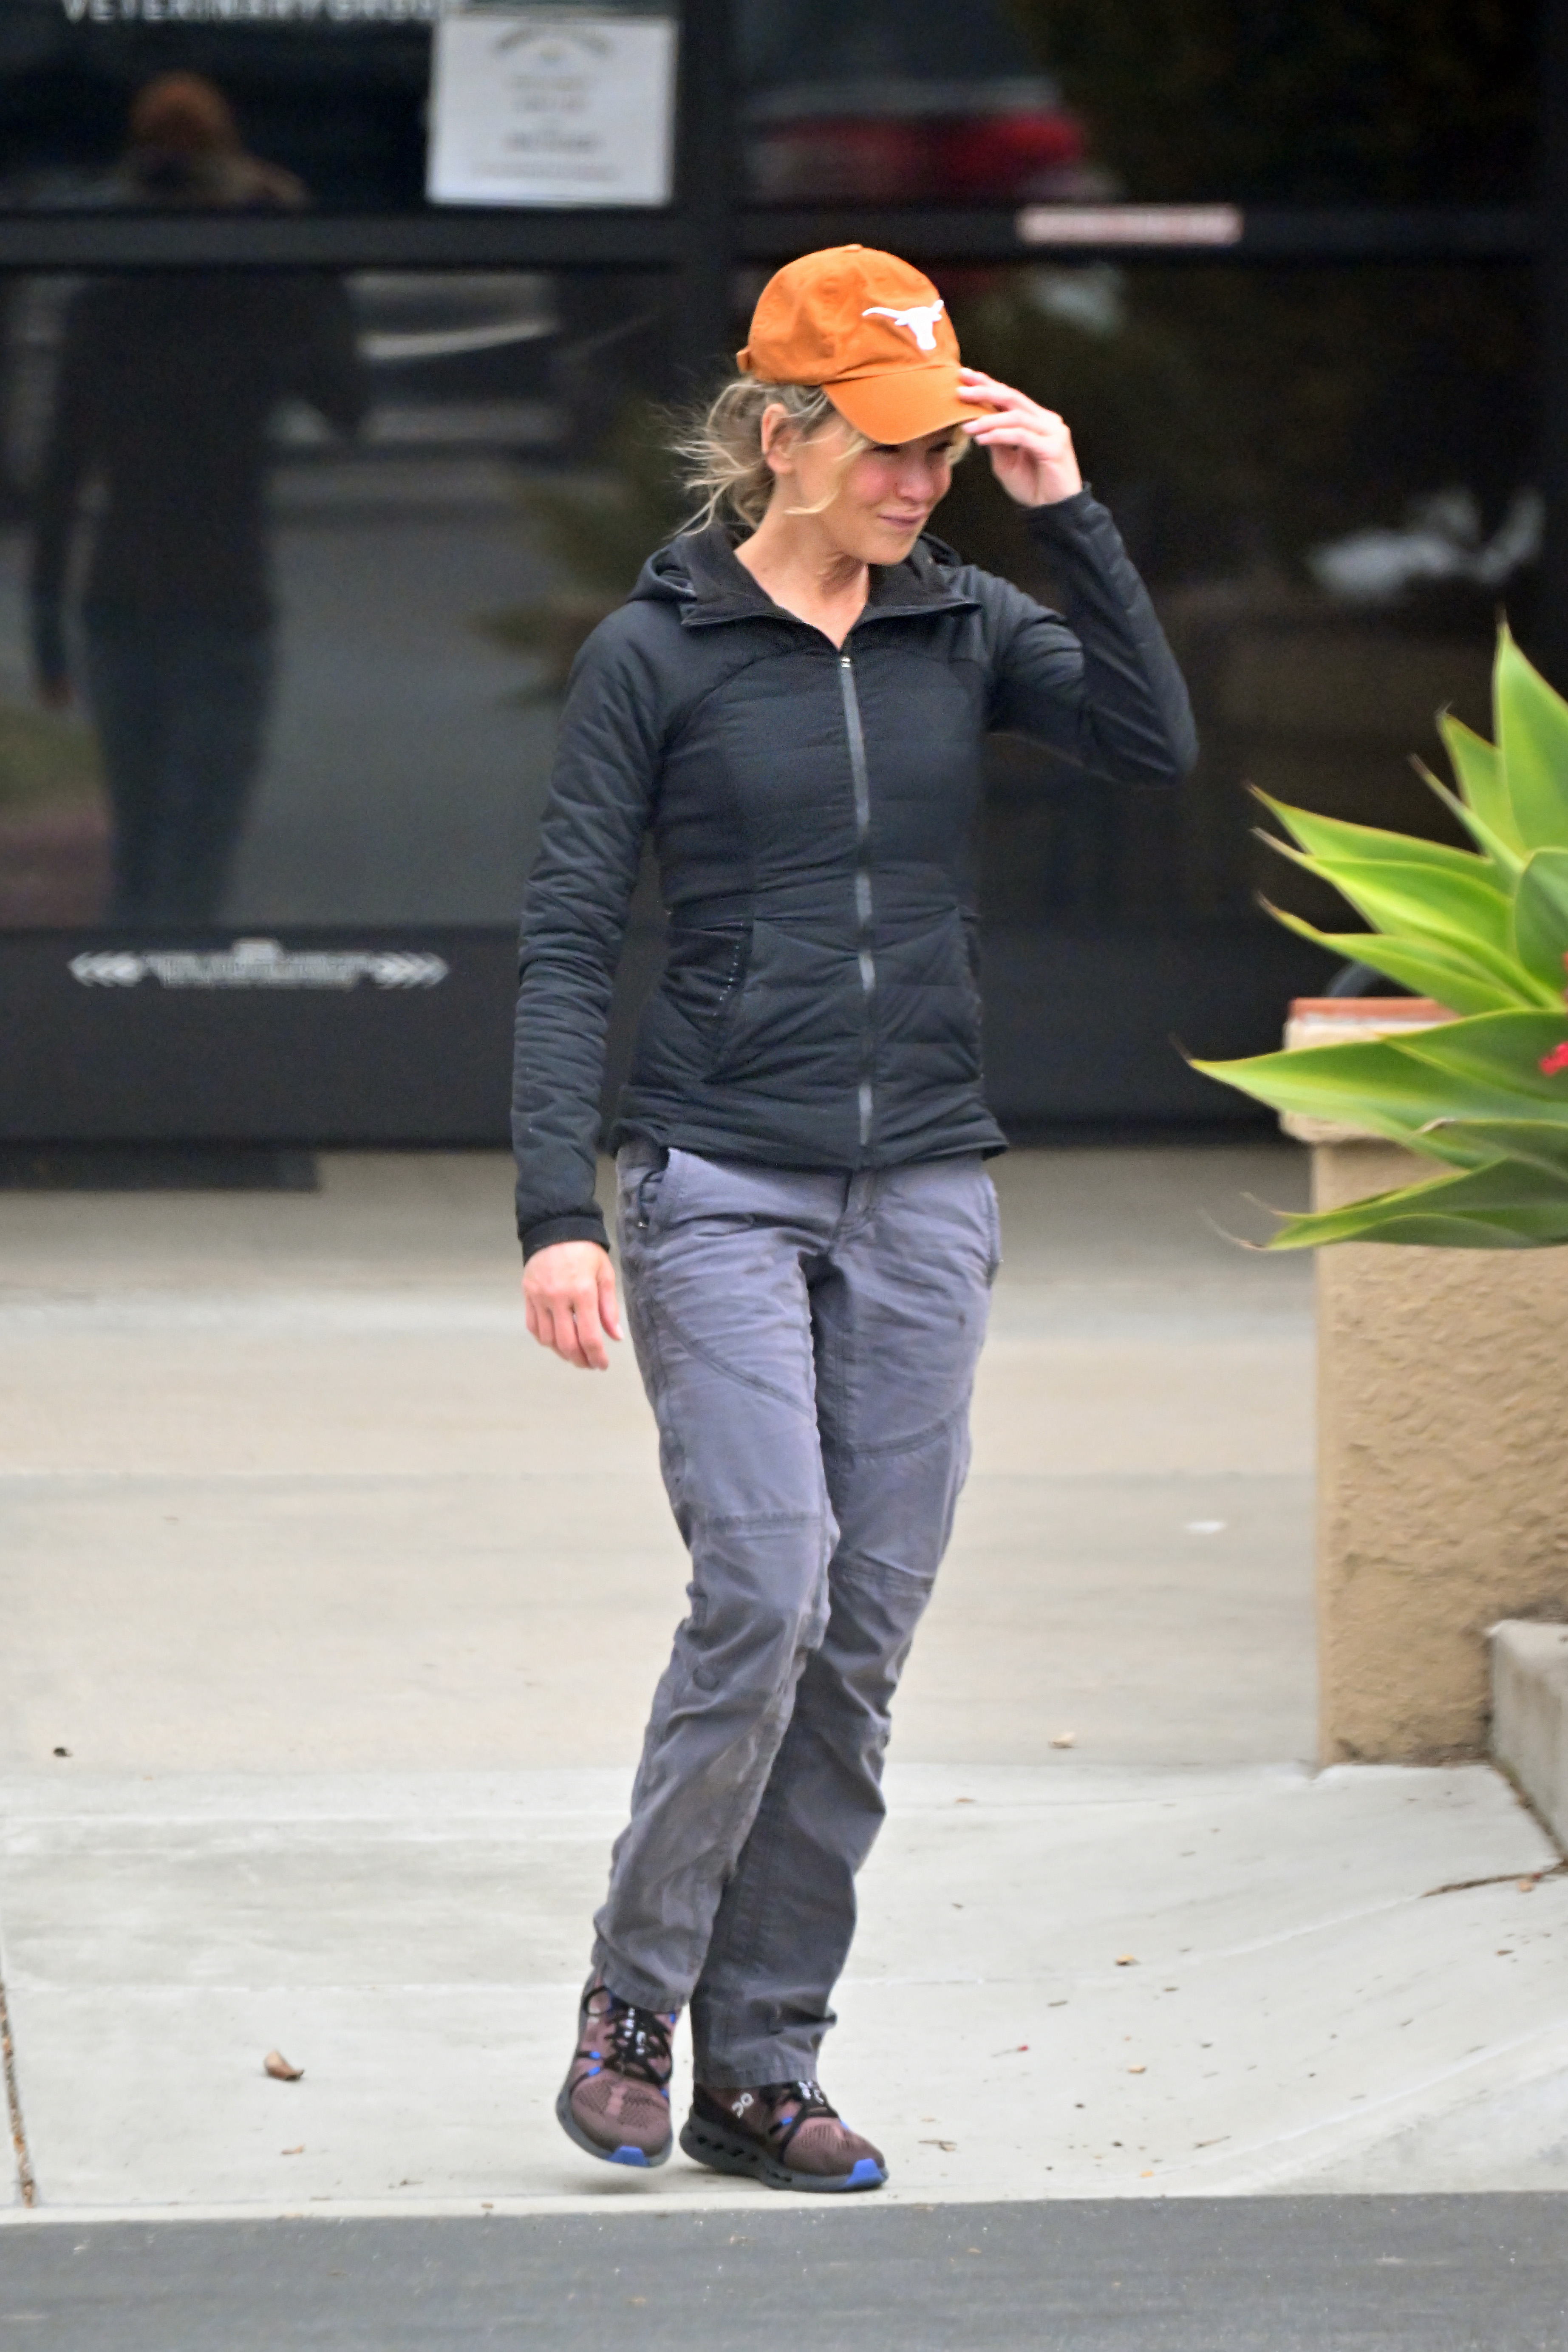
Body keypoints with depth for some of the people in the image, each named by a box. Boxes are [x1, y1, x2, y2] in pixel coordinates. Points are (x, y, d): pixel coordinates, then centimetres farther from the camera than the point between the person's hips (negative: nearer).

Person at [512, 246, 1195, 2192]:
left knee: (865, 1633, 2)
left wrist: (1069, 516, -12)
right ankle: (635, 1999, 1)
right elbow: (567, 941, -4)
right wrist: (557, 1209, -12)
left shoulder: (965, 626, 8)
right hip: (722, 1179, -4)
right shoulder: (655, 653, -3)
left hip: (925, 1190, 4)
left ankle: (764, 2067, 9)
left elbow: (1155, 745, -8)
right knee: (767, 1590, -17)